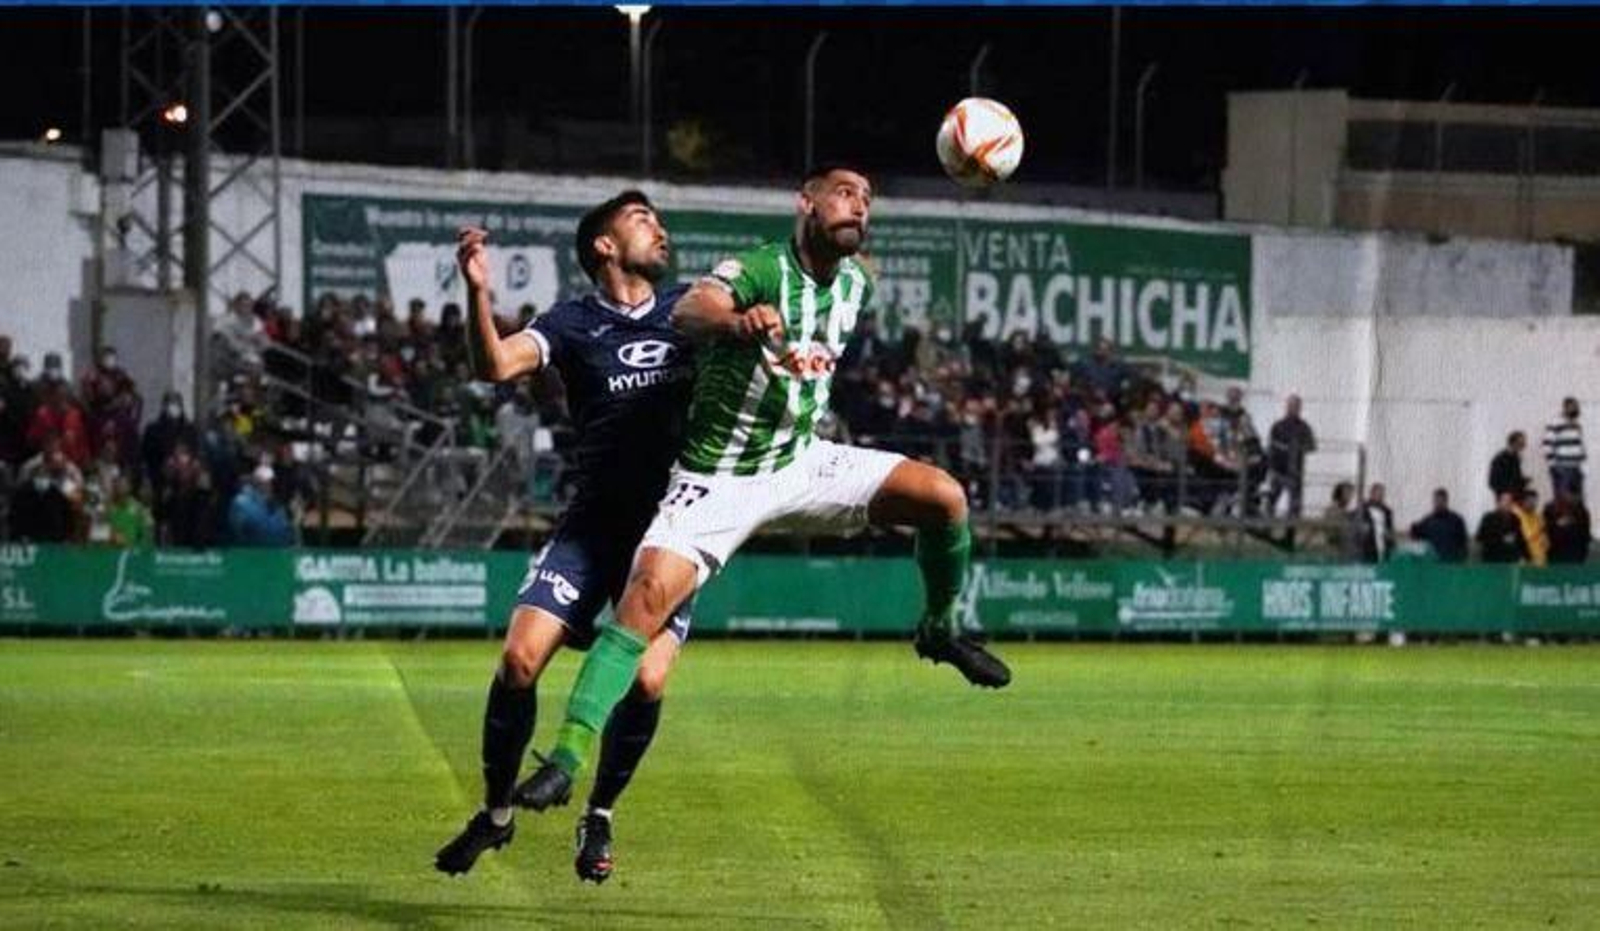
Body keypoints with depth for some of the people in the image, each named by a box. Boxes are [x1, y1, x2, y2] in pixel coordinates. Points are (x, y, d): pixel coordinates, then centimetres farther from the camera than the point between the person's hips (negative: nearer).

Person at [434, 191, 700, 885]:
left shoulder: (684, 310, 8)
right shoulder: (572, 324, -1)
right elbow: (497, 365, -15)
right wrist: (478, 292, -33)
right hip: (593, 522, -1)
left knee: (646, 679, -14)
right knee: (520, 658, -14)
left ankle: (599, 818, 9)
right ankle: (497, 812, 6)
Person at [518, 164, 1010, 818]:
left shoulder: (855, 284, 2)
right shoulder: (759, 270, -20)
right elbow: (690, 309, -44)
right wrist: (739, 321, -63)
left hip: (801, 463, 5)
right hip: (718, 481, -5)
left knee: (944, 497, -10)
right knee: (648, 596, -24)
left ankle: (939, 629, 16)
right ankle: (566, 757, -23)